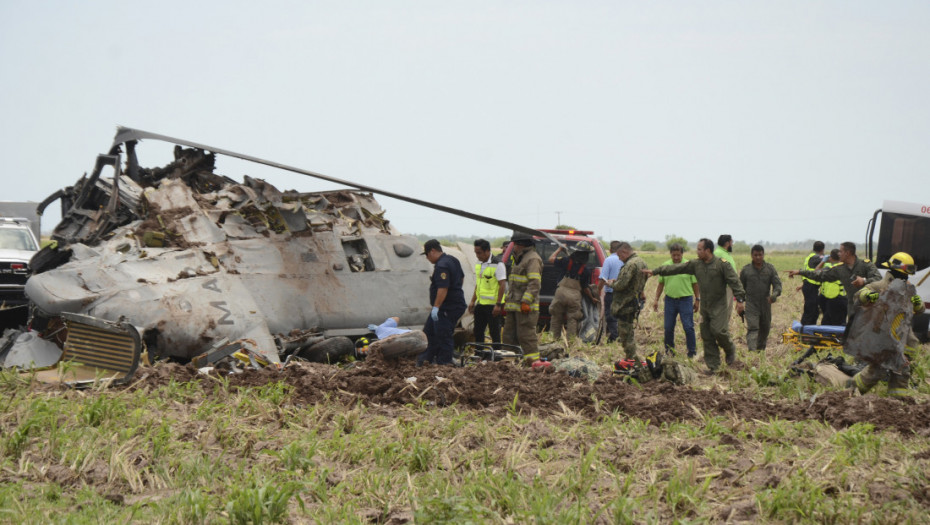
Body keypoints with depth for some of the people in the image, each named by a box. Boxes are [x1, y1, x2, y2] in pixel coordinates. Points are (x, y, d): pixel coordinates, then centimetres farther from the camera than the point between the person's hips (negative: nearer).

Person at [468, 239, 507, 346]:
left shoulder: (497, 264, -13)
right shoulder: (478, 264, 12)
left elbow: (502, 285, -16)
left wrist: (498, 304, -20)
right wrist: (473, 301, 17)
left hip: (492, 305, -8)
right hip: (480, 304, 8)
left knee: (494, 332, -3)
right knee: (478, 331, 10)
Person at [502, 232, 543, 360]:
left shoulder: (532, 259, -10)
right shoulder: (519, 259, 23)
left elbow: (534, 283, -19)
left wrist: (526, 301, -24)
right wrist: (508, 301, 24)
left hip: (525, 307, -10)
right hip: (514, 305, 10)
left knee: (526, 335, -11)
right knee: (508, 336, 10)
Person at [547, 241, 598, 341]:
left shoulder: (566, 261, -1)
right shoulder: (586, 269, -2)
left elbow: (551, 259, 15)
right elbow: (585, 288, 4)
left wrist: (559, 249, 29)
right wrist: (592, 299, 20)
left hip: (561, 292, 1)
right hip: (575, 296, -1)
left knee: (556, 319, 11)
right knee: (572, 320, 7)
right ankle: (570, 340, 5)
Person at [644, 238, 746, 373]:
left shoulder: (722, 264, -9)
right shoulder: (695, 264, 7)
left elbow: (734, 281, -9)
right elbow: (676, 268, 9)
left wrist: (740, 299, -16)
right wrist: (656, 271, 8)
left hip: (719, 306, -6)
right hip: (705, 306, 6)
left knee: (718, 330, -18)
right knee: (706, 336, 4)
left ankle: (730, 351, 12)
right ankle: (712, 366, 11)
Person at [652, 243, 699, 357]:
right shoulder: (665, 266, 5)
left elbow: (695, 284, 3)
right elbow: (661, 284, 13)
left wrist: (697, 299, 3)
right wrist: (656, 300, 11)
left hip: (685, 299, -3)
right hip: (670, 300, 3)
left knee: (688, 327, -5)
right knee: (668, 327, 7)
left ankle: (692, 352, 5)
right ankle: (669, 350, 22)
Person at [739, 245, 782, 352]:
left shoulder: (770, 269, 3)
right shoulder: (746, 270, 2)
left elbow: (777, 284, -4)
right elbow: (741, 287, 11)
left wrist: (774, 295, -24)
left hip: (766, 304, 3)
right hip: (751, 304, -3)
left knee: (765, 328, 15)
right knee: (752, 328, -16)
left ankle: (761, 348, 33)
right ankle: (752, 349, -27)